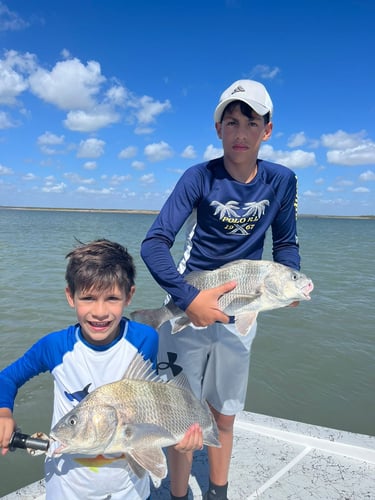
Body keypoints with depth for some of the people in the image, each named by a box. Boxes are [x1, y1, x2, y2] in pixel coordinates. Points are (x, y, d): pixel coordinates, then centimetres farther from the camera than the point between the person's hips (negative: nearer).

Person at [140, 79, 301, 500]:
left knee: (224, 417, 17)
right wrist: (189, 299, -32)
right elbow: (153, 244, -20)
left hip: (240, 311, 3)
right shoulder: (200, 177, -14)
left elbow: (285, 242, 8)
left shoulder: (281, 180, -5)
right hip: (189, 307, -3)